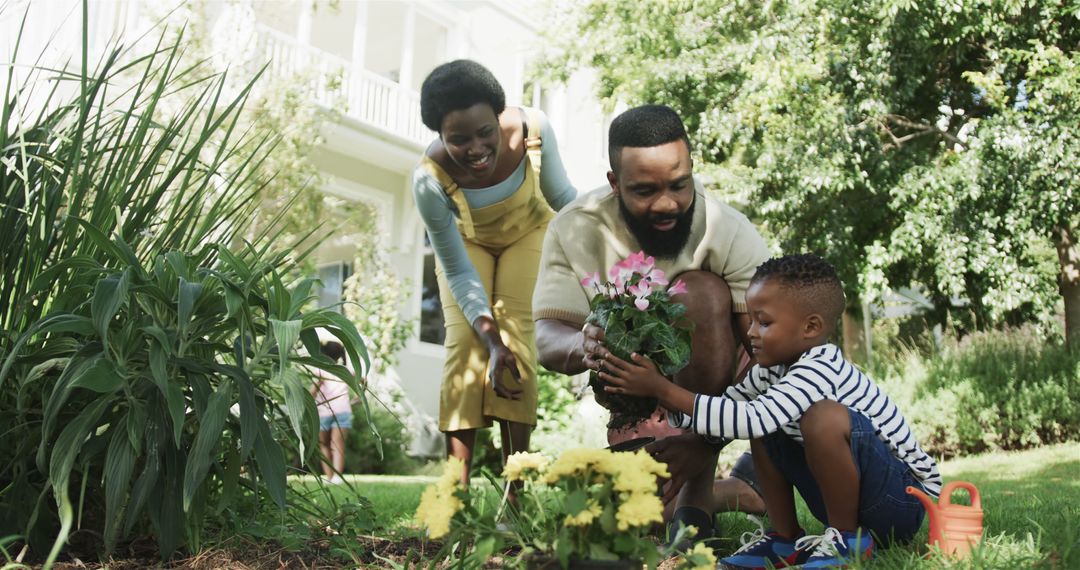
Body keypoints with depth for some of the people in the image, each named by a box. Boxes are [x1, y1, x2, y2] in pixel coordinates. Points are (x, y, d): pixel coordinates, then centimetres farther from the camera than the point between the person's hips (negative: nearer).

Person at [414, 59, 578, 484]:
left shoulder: (534, 129, -35)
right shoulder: (430, 179, -36)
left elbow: (562, 196, -13)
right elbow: (458, 273, -26)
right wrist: (492, 342, -35)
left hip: (529, 230, 1)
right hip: (466, 241, 0)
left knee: (517, 331, -17)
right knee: (464, 339, -16)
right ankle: (457, 484, -14)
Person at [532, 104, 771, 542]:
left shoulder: (730, 233, -26)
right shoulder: (576, 230, -19)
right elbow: (547, 337, -24)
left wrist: (705, 440, -43)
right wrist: (583, 348, -50)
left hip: (715, 390, -3)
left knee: (702, 291, -32)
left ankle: (697, 492, -24)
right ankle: (725, 494, 27)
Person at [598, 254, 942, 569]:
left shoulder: (820, 369, -26)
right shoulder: (775, 367, 2)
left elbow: (748, 419, -37)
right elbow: (728, 407, 6)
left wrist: (662, 389, -36)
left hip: (907, 499, -9)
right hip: (854, 500, 9)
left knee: (826, 417, -33)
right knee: (764, 431, 3)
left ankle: (849, 539, -13)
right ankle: (786, 541, 8)